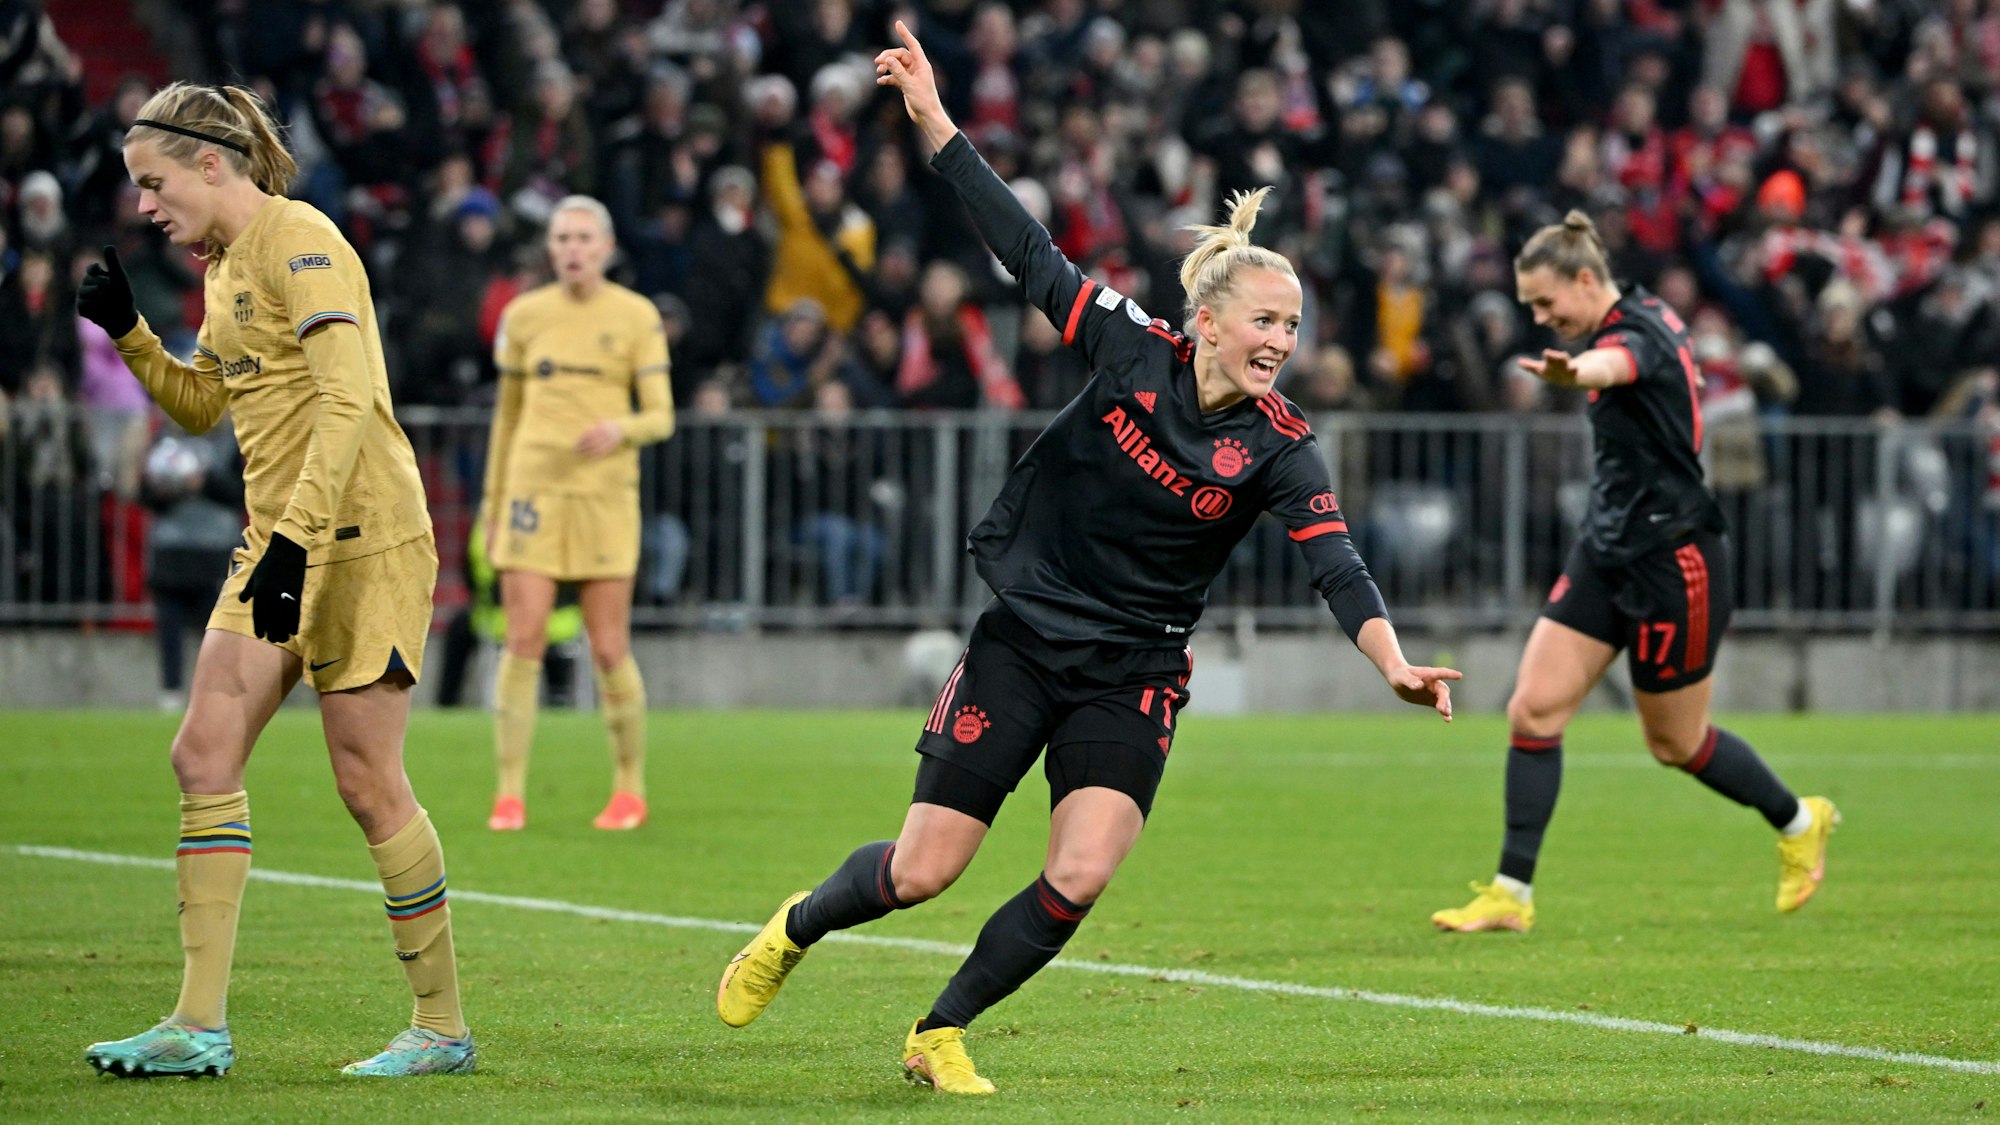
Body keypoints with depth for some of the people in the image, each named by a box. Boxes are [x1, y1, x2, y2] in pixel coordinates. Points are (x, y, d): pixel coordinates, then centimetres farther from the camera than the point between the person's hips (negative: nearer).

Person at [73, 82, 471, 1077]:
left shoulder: (299, 241, -13)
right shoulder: (224, 266, 15)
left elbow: (348, 398, -22)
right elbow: (202, 404, 26)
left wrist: (296, 537, -28)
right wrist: (126, 332, 10)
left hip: (360, 539, -9)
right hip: (277, 540, 9)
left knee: (367, 779, -5)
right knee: (204, 754, -1)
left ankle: (442, 1025, 7)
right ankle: (200, 1024, -2)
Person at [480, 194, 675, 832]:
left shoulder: (636, 317, 2)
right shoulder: (524, 315, 9)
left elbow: (662, 416, 0)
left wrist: (620, 428, -22)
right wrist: (492, 503, 15)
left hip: (605, 491, -2)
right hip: (532, 487, 2)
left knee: (610, 649, -3)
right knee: (523, 643, -7)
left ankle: (630, 790, 13)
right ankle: (510, 795, -4)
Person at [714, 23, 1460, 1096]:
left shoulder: (1278, 449, -11)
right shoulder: (1134, 351, -10)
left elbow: (1336, 565, -22)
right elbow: (1029, 252, -7)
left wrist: (1396, 663, -40)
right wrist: (933, 117, -10)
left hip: (1132, 679, 1)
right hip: (1022, 640, 0)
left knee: (1079, 877, -17)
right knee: (920, 871, 1)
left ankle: (939, 1035, 6)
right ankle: (796, 929, 34)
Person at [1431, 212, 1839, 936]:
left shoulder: (1638, 331, -21)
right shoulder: (1640, 318, 7)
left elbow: (1618, 362, -48)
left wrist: (1572, 373, -71)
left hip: (1672, 559, -9)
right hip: (1608, 551, 9)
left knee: (1676, 742, 7)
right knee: (1534, 711, -4)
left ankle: (1799, 823, 33)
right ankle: (1511, 894, -2)